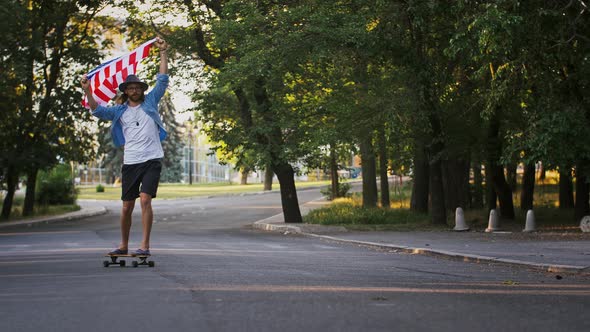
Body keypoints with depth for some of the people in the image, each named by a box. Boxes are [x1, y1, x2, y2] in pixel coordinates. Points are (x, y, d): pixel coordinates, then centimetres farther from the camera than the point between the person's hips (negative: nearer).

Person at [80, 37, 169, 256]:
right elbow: (98, 111, 3)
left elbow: (162, 80, 5)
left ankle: (145, 245, -13)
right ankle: (124, 245, 20)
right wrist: (88, 92, -11)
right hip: (130, 162, 3)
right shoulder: (120, 111, 13)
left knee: (145, 200, -16)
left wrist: (163, 53, -1)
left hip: (152, 160, -2)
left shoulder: (150, 102, 10)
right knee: (127, 206, 6)